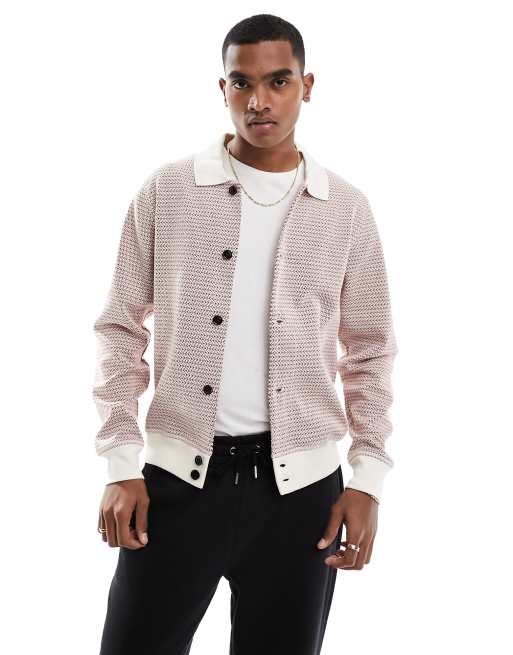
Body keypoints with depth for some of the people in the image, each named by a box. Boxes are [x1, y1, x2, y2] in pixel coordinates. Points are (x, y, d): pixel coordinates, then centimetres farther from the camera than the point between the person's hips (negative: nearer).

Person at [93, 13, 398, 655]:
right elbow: (121, 327, 4)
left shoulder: (346, 209, 4)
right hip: (179, 475, -1)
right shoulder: (167, 191, 1)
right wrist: (121, 464, -3)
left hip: (301, 484, 1)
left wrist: (368, 478, 1)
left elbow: (370, 351, 9)